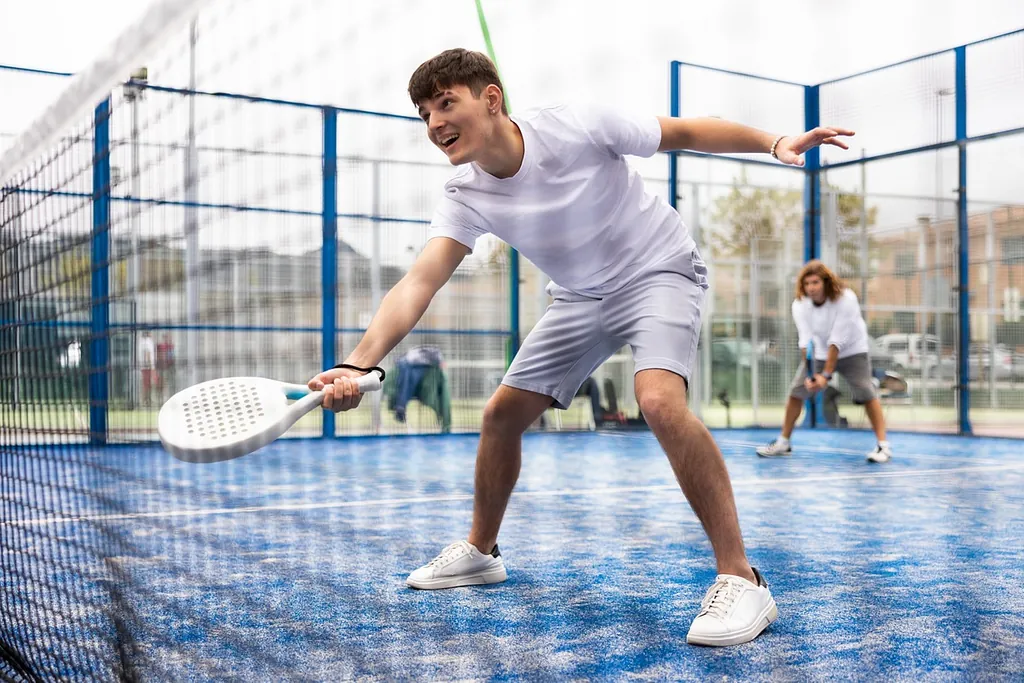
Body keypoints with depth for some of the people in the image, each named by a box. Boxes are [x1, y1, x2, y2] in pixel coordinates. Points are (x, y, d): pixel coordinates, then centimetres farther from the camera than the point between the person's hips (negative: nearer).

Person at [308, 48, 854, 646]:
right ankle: (481, 552, 27)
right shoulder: (466, 199, -14)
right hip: (580, 296, 6)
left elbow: (685, 132, -11)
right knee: (502, 413, 3)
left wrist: (774, 142, -20)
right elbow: (419, 284, -27)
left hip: (661, 273, -5)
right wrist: (359, 365, -42)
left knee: (659, 400, -32)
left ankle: (741, 579, -24)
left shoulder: (579, 128, -25)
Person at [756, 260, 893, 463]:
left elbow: (837, 341, -31)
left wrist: (826, 375, -33)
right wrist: (810, 374, -33)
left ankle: (883, 445, -10)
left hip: (852, 350, -3)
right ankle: (783, 442, 10)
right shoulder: (800, 304, -19)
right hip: (820, 353, 3)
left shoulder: (845, 299, -29)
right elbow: (806, 341, -22)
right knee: (796, 391, -4)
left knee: (866, 393, -18)